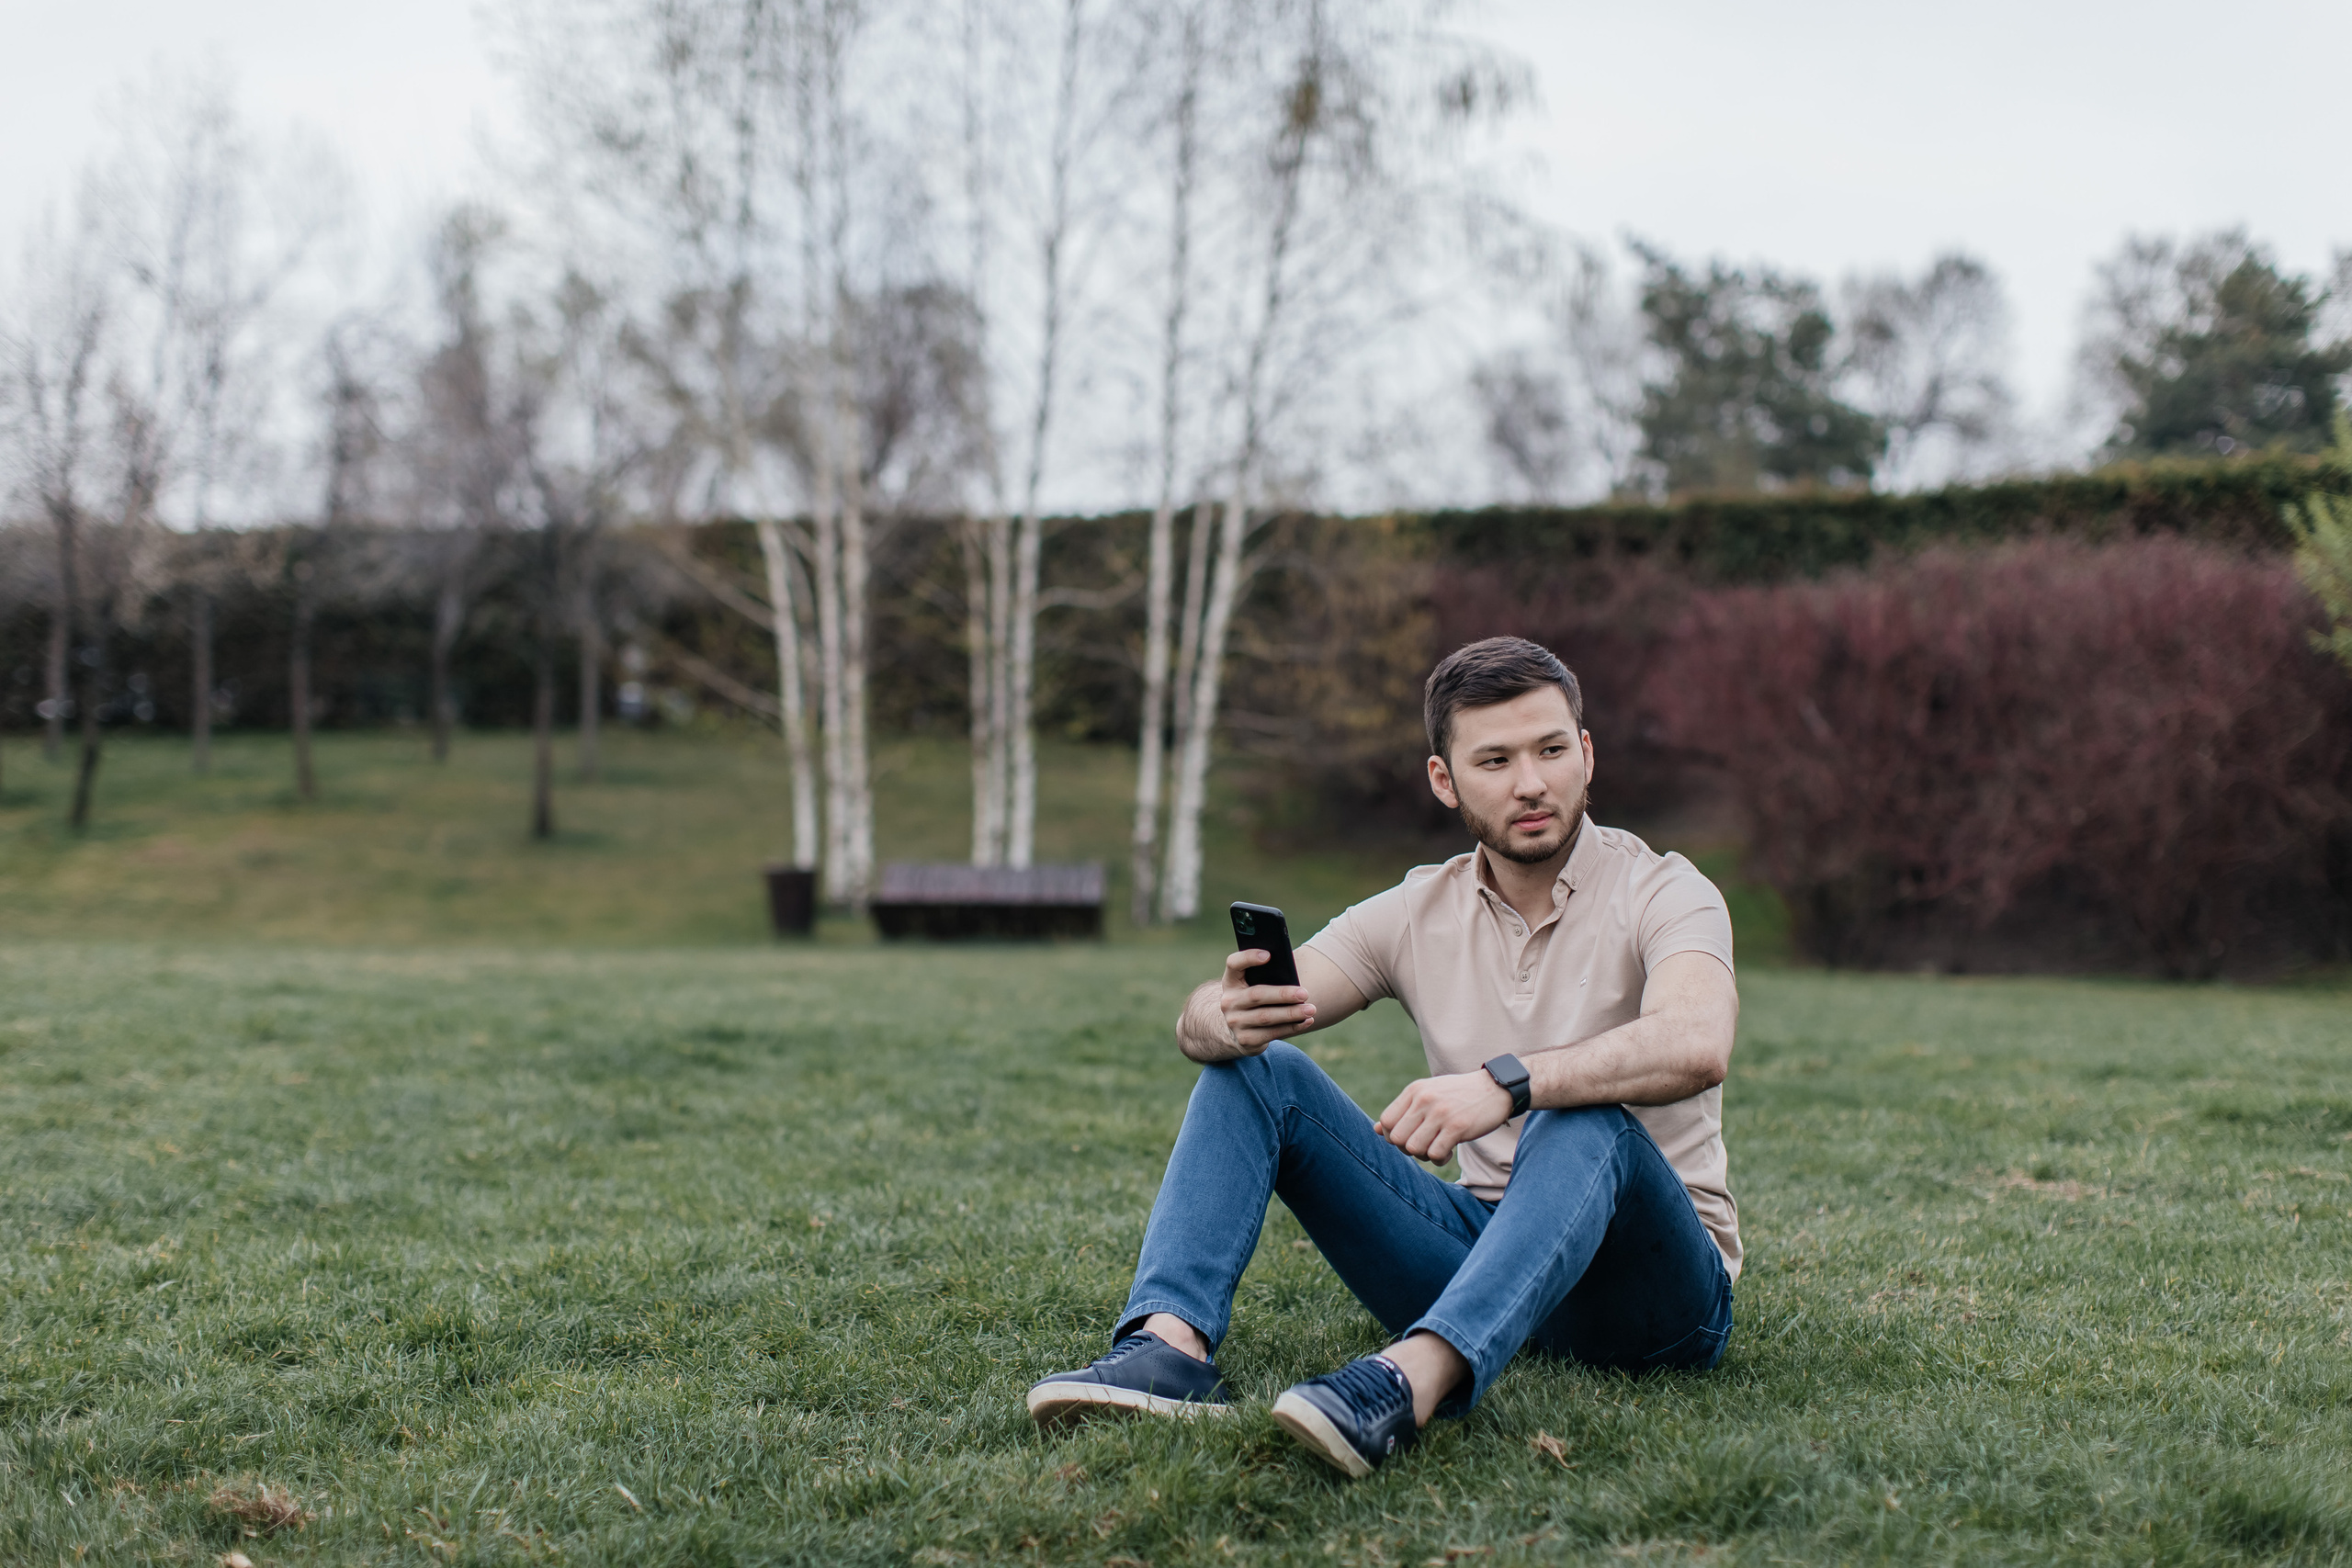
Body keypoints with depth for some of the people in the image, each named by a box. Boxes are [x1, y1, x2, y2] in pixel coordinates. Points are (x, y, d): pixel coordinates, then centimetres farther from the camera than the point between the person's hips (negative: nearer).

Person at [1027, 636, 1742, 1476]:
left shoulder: (1663, 893, -8)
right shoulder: (1416, 914, 5)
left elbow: (1696, 1045, -32)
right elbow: (1200, 1024, -4)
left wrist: (1507, 1082, -44)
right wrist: (1229, 1018, -29)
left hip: (1655, 1281, -4)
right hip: (1481, 1246, 5)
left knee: (1583, 1124, -37)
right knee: (1257, 1070, -7)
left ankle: (1410, 1380, -59)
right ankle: (1170, 1346, -30)